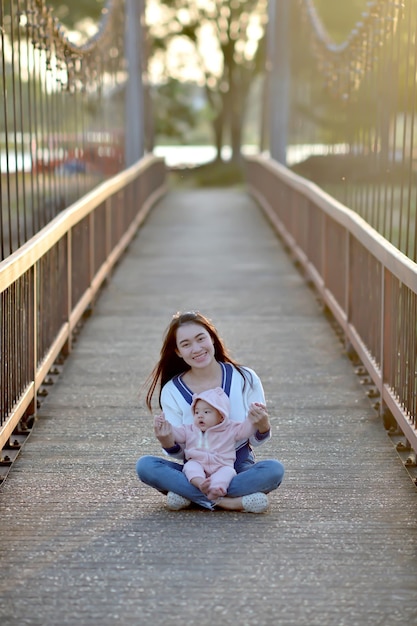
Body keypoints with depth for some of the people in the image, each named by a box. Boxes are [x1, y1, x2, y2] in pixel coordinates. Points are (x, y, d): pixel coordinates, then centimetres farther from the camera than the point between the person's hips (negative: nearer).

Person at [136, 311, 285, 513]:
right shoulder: (172, 391, -3)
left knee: (274, 469, -31)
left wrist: (263, 427, -23)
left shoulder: (245, 379, -5)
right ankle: (234, 501, -29)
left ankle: (189, 496, -24)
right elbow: (179, 454, -2)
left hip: (239, 469, 0)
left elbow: (256, 441, 0)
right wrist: (168, 444, -25)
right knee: (145, 465, -25)